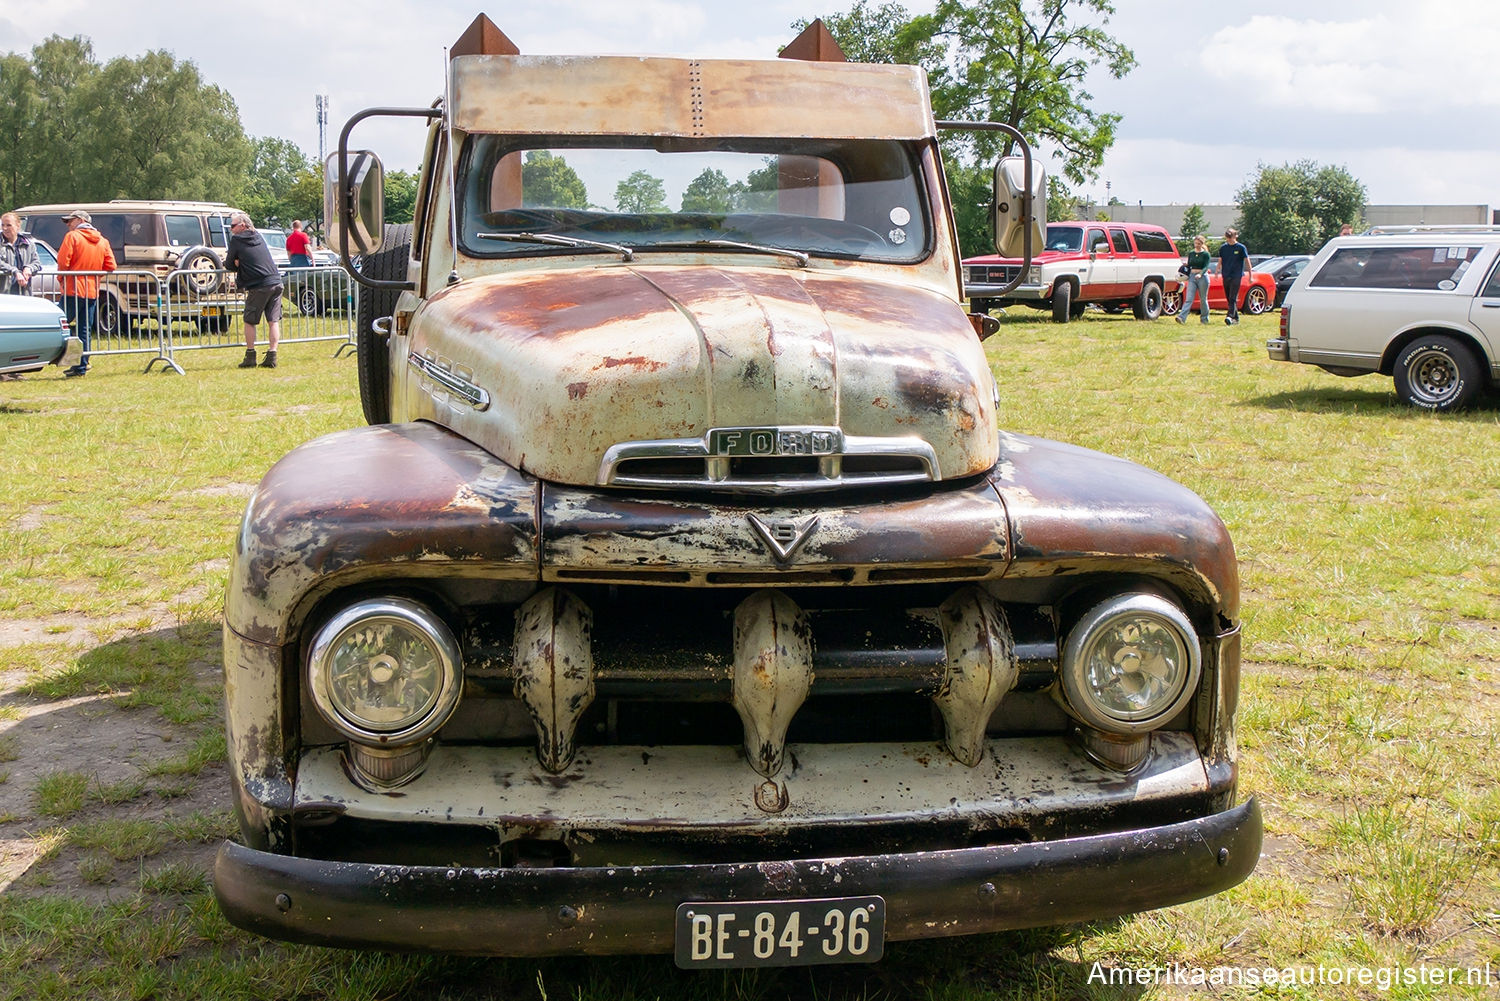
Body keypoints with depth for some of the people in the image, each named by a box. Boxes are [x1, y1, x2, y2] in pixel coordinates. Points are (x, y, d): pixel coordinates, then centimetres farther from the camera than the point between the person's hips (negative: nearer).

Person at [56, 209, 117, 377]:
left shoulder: (72, 237, -5)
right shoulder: (103, 241, 11)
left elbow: (62, 262, -13)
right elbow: (110, 266, 6)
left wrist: (62, 278, 3)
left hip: (73, 289, -6)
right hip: (92, 291, 6)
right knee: (85, 330, 7)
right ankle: (81, 366, 6)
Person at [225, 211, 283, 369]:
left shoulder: (236, 240, -1)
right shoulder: (258, 237, 16)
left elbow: (229, 265, 4)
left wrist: (235, 263, 25)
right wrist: (240, 262, 16)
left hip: (258, 287, -5)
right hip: (276, 282, 5)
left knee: (249, 321, 7)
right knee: (273, 321, 6)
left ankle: (250, 357, 7)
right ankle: (271, 357, 3)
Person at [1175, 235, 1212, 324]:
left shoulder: (1205, 254, -2)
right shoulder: (1191, 254, 11)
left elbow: (1206, 267, -13)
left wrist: (1200, 274, -29)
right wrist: (1187, 276, 8)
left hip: (1202, 276, -3)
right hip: (1192, 277, 3)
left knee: (1203, 299, 5)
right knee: (1188, 299, -9)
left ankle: (1204, 319, 17)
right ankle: (1182, 317, -22)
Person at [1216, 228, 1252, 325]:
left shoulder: (1241, 247, -3)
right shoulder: (1223, 247, 8)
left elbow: (1247, 261, -1)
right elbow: (1220, 261, 16)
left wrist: (1250, 274, -2)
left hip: (1236, 275, -5)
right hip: (1225, 276, 5)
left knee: (1233, 298, -15)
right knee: (1228, 298, 9)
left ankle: (1230, 316, -25)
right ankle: (1236, 318, 20)